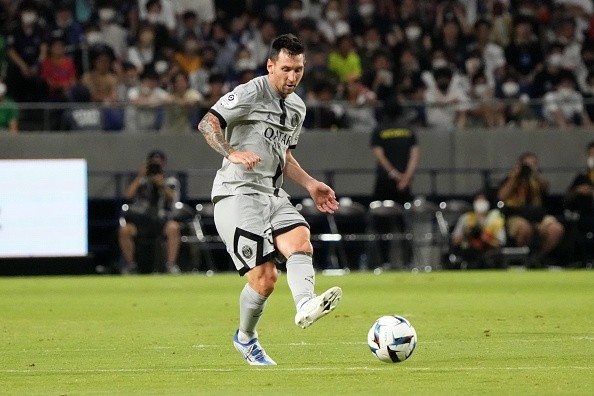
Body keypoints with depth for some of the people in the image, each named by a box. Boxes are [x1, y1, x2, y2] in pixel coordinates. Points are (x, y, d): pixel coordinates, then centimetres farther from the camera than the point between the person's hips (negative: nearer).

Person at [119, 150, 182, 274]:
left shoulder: (171, 181, 16)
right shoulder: (141, 181, 16)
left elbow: (173, 198, -4)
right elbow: (129, 194, -3)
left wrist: (161, 184, -18)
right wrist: (141, 176, -6)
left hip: (160, 221, -1)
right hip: (140, 220, 1)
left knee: (173, 227, -34)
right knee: (124, 229, -31)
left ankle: (171, 264, -26)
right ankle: (130, 264, -14)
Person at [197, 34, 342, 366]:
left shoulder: (297, 108, 19)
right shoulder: (251, 93, -8)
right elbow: (207, 124, -17)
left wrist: (310, 185, 20)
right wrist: (233, 153, -33)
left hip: (273, 195, 7)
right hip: (237, 193, -7)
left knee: (300, 241, -25)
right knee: (264, 277, -13)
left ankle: (305, 305, -46)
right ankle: (246, 338, 10)